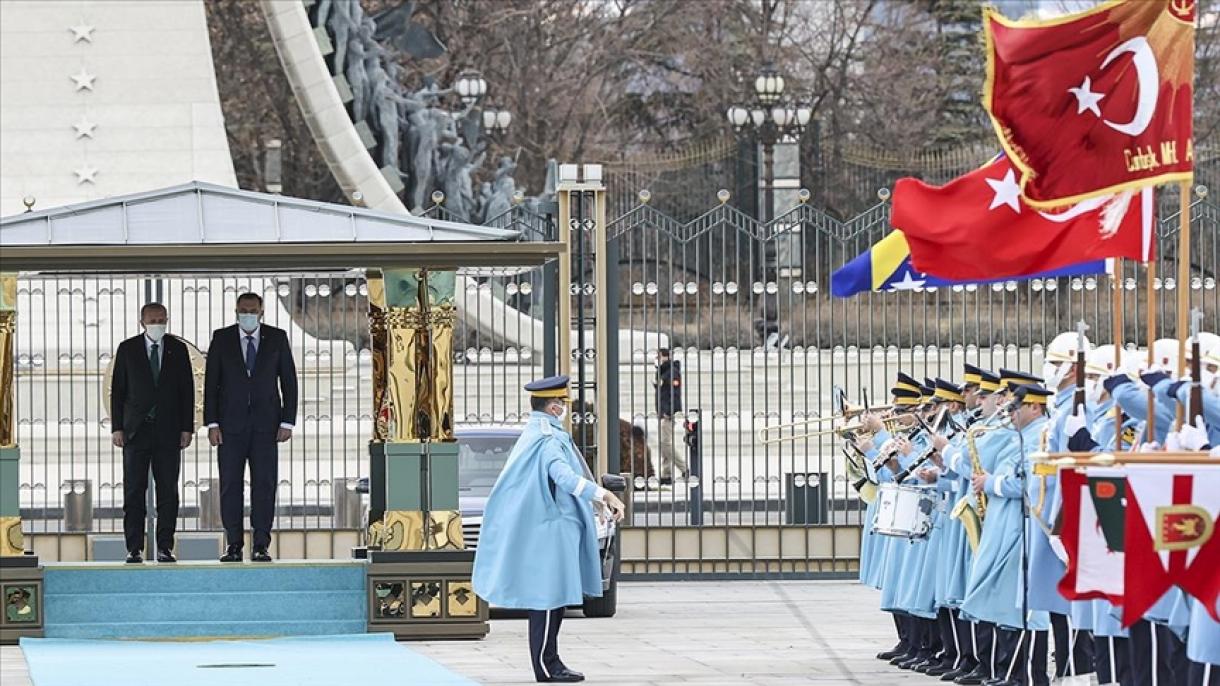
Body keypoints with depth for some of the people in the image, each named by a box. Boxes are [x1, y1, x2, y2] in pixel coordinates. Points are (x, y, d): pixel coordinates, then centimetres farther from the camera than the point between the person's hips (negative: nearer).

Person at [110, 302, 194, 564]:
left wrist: (187, 428, 0)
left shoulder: (178, 349, 7)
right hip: (136, 430, -1)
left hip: (168, 430, 1)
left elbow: (187, 391, 7)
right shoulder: (127, 349, 5)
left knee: (168, 491, 0)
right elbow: (117, 390, 4)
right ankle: (134, 549, -1)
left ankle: (165, 548, 3)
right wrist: (117, 428, -3)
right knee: (134, 491, -3)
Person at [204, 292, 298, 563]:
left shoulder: (277, 338, 4)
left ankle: (261, 546, -2)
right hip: (231, 423, 0)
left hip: (265, 423, 0)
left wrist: (287, 422, -3)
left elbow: (288, 381, 5)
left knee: (265, 484, -4)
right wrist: (212, 423, -6)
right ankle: (234, 545, 2)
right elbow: (211, 383, 2)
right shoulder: (222, 338, 3)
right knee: (230, 485, -1)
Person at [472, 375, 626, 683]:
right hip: (550, 530, -10)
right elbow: (564, 476, -33)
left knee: (550, 598, 13)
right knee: (550, 594, -6)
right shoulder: (549, 439, -18)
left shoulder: (533, 435, 15)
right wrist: (604, 495, -41)